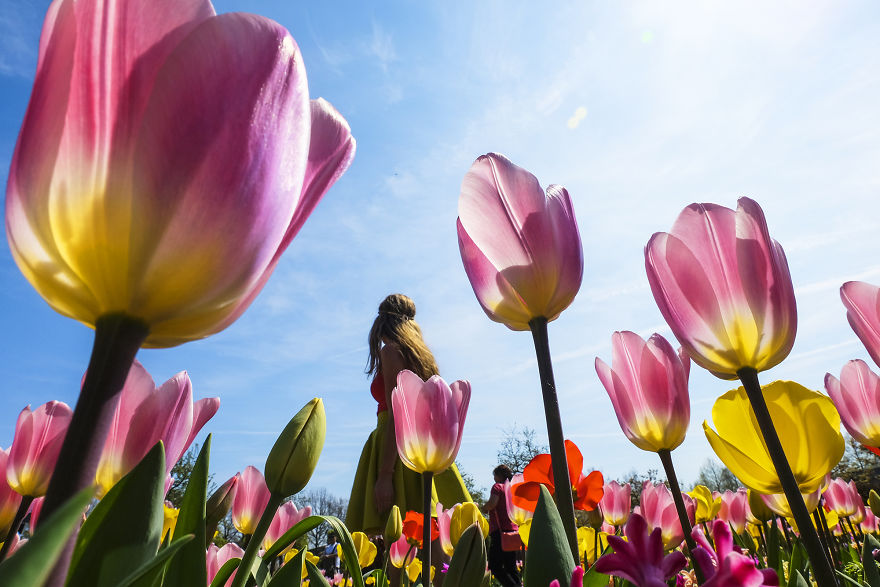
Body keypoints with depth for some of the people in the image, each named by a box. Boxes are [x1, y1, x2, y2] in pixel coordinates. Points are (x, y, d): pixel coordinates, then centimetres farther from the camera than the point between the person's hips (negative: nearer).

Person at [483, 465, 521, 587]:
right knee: (511, 567, 12)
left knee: (495, 566, -6)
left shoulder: (498, 486, -3)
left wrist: (482, 508, -3)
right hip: (513, 531, 8)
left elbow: (492, 503, -20)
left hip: (500, 531, -8)